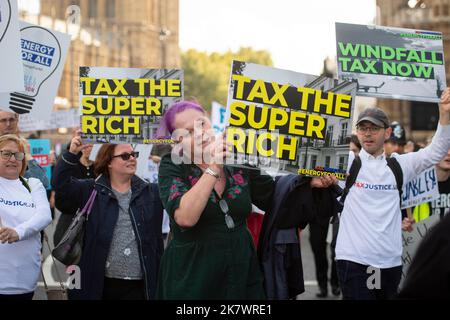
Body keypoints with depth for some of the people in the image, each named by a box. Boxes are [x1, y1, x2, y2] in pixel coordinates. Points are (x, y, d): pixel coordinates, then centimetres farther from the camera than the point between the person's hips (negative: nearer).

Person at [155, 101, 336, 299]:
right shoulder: (172, 166, -8)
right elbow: (185, 218, -24)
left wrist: (311, 181, -1)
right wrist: (213, 169, -24)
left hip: (241, 272, 4)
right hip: (191, 276, -3)